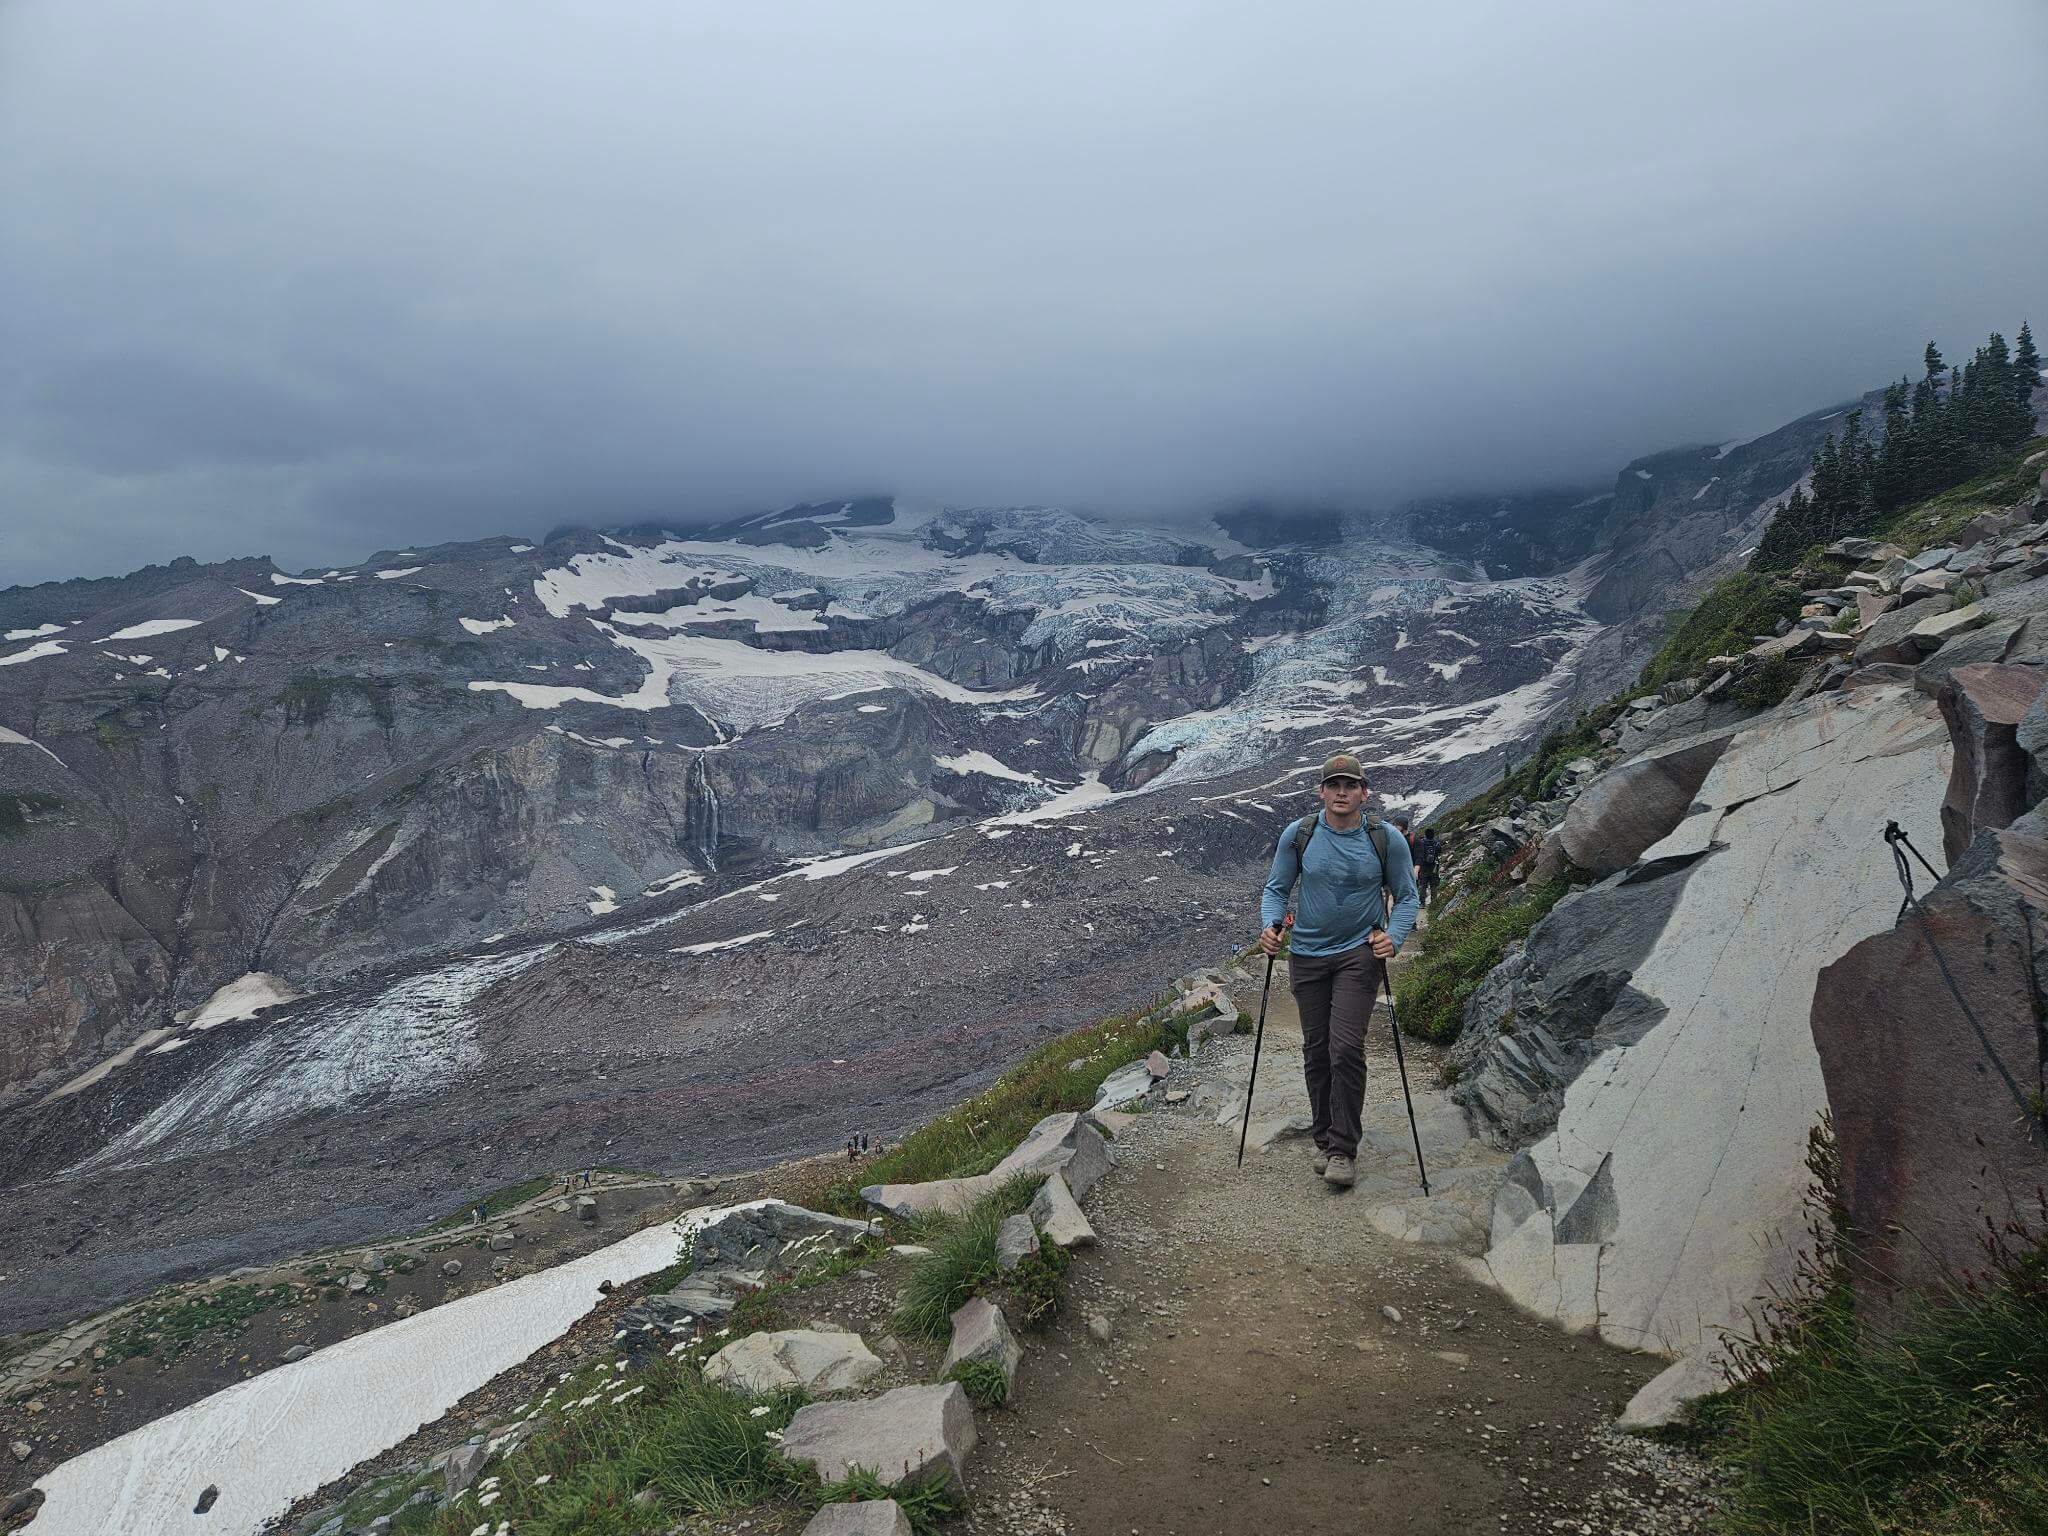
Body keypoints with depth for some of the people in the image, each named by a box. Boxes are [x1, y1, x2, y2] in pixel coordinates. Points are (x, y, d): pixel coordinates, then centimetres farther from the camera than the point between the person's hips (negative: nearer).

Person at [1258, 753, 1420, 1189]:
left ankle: (1344, 1149, -2)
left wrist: (1393, 936, -15)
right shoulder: (1297, 835, -4)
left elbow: (1407, 896, 3)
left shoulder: (1386, 840, -7)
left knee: (1346, 1048, -13)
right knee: (1316, 1051, 9)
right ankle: (1324, 1139, 25)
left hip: (1360, 953, -2)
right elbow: (1276, 888, 6)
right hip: (1308, 955, 2)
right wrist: (1269, 926, -13)